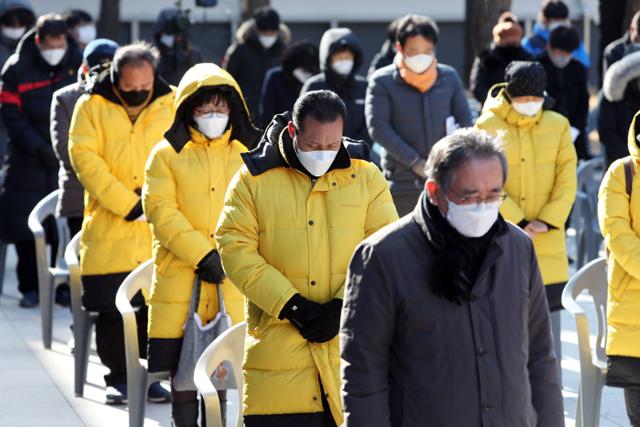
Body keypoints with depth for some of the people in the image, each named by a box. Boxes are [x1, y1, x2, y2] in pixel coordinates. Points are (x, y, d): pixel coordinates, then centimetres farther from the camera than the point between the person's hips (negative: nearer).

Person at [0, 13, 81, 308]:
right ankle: (30, 287, 10)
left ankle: (65, 285, 7)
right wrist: (38, 147, -15)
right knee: (25, 227, -1)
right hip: (28, 161, 0)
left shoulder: (77, 63, 0)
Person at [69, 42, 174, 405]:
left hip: (161, 233, 1)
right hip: (110, 231, -1)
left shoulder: (172, 105, 5)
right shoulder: (93, 106, 1)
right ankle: (119, 376, 15)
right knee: (111, 309, 3)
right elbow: (85, 157, -8)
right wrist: (127, 204, -14)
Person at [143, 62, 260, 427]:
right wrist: (203, 255, -14)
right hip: (180, 278, 0)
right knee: (181, 369, 3)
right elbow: (162, 210, -4)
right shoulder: (167, 155, 7)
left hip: (236, 282, 0)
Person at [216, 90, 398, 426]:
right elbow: (235, 249, -4)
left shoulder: (366, 177, 6)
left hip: (350, 338, 1)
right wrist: (289, 305, -13)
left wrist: (343, 305, -12)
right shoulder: (254, 179, 3)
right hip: (278, 345, -1)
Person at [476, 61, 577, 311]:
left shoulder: (558, 126, 6)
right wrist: (518, 222, -14)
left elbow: (567, 180, 2)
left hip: (547, 238, 3)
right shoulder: (488, 126, -4)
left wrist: (546, 221, -11)